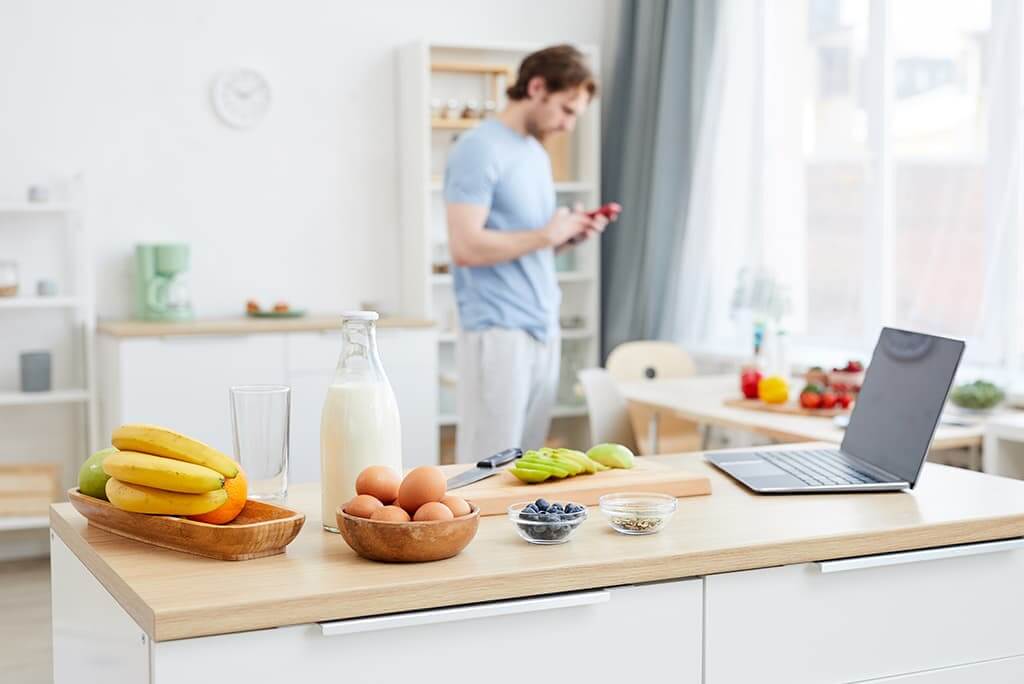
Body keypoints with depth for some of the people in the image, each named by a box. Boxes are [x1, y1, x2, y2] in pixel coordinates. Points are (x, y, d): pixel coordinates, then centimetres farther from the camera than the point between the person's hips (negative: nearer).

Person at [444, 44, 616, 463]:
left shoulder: (537, 154, 16)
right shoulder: (480, 149, -10)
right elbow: (466, 247, -20)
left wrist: (570, 235, 4)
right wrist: (547, 235, -13)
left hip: (543, 330, 9)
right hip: (498, 333, -8)